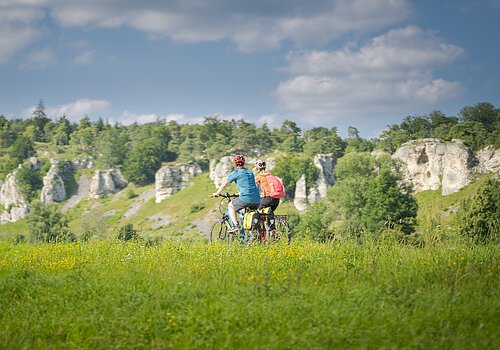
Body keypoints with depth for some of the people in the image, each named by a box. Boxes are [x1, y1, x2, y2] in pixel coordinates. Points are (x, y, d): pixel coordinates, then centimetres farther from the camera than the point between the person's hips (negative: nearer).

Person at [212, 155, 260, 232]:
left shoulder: (235, 173, 4)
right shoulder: (250, 173, 22)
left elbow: (224, 185, 13)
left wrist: (217, 193, 29)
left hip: (245, 199, -5)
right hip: (257, 200, 6)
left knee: (230, 206, 18)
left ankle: (235, 226, 5)